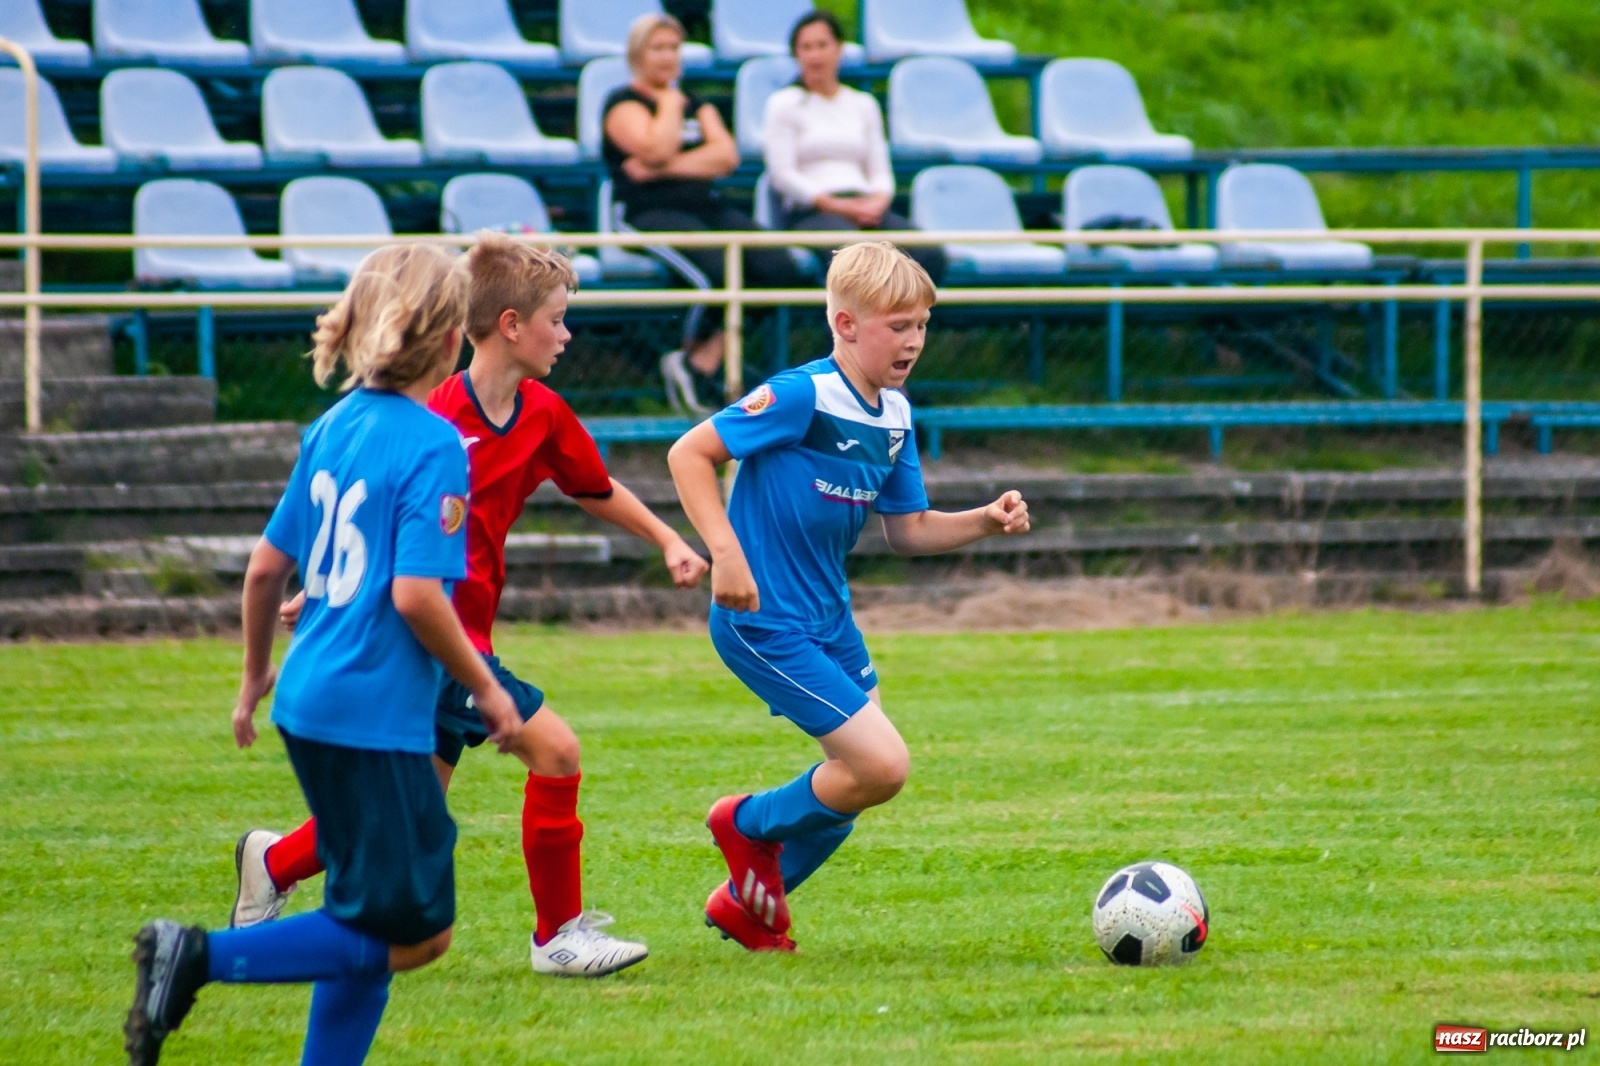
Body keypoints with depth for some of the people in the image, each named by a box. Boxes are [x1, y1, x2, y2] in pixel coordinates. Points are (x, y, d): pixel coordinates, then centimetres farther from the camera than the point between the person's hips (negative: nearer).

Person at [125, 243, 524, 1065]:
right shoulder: (432, 445, -14)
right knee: (411, 932, -2)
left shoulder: (333, 428, 8)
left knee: (370, 923, 16)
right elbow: (415, 594, -21)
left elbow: (267, 567, 13)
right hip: (376, 717, -9)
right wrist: (486, 690, -8)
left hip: (309, 709, 9)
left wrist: (256, 676, 27)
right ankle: (200, 957, -11)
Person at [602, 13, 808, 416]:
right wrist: (669, 103, 2)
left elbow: (726, 156, 5)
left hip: (709, 208, 6)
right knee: (719, 272, -34)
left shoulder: (697, 105, 23)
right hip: (651, 213, -6)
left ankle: (702, 361, -12)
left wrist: (665, 168, -8)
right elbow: (656, 150, -15)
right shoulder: (624, 104, 4)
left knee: (779, 269, -21)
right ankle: (696, 358, -7)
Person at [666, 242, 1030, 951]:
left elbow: (908, 531, 13)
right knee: (882, 766, -14)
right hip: (765, 622, -9)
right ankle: (748, 824, 12)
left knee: (857, 779, 16)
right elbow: (689, 453, -18)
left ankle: (747, 903, 34)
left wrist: (986, 521, -4)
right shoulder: (803, 397, -19)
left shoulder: (895, 416, 6)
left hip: (828, 618, 9)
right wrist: (726, 553, -27)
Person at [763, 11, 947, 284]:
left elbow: (880, 171, 19)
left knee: (929, 255, -28)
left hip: (866, 208, 5)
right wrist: (835, 205, -12)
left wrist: (878, 201, -5)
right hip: (811, 212, -5)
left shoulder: (864, 105, 25)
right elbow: (782, 173, 0)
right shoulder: (783, 104, 11)